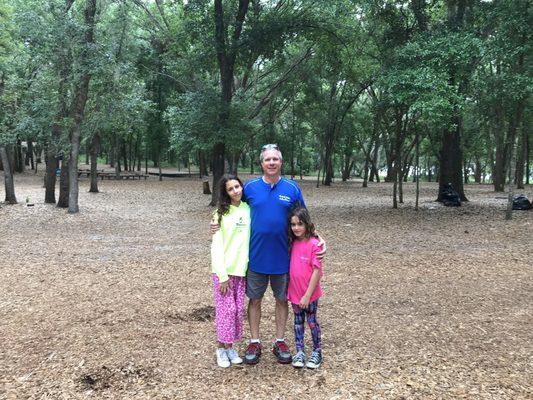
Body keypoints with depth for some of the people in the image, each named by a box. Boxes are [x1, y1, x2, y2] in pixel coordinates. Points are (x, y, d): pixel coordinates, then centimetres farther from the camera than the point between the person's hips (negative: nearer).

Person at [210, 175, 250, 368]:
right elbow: (216, 245, -9)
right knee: (226, 309, 1)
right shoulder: (221, 213, -6)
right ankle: (222, 348, 17)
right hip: (224, 270, -3)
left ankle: (230, 346, 25)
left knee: (238, 310, 9)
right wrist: (222, 275, -13)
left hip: (242, 269, 4)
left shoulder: (249, 209, 4)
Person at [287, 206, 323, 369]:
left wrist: (307, 295, -18)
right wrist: (289, 290, 3)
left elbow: (317, 271, -18)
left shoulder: (314, 244, -18)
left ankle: (317, 352, 27)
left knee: (312, 321, 10)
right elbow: (291, 268, 8)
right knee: (298, 322, 14)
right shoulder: (293, 243, 0)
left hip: (309, 294, -5)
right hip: (295, 292, 5)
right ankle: (299, 352, 26)